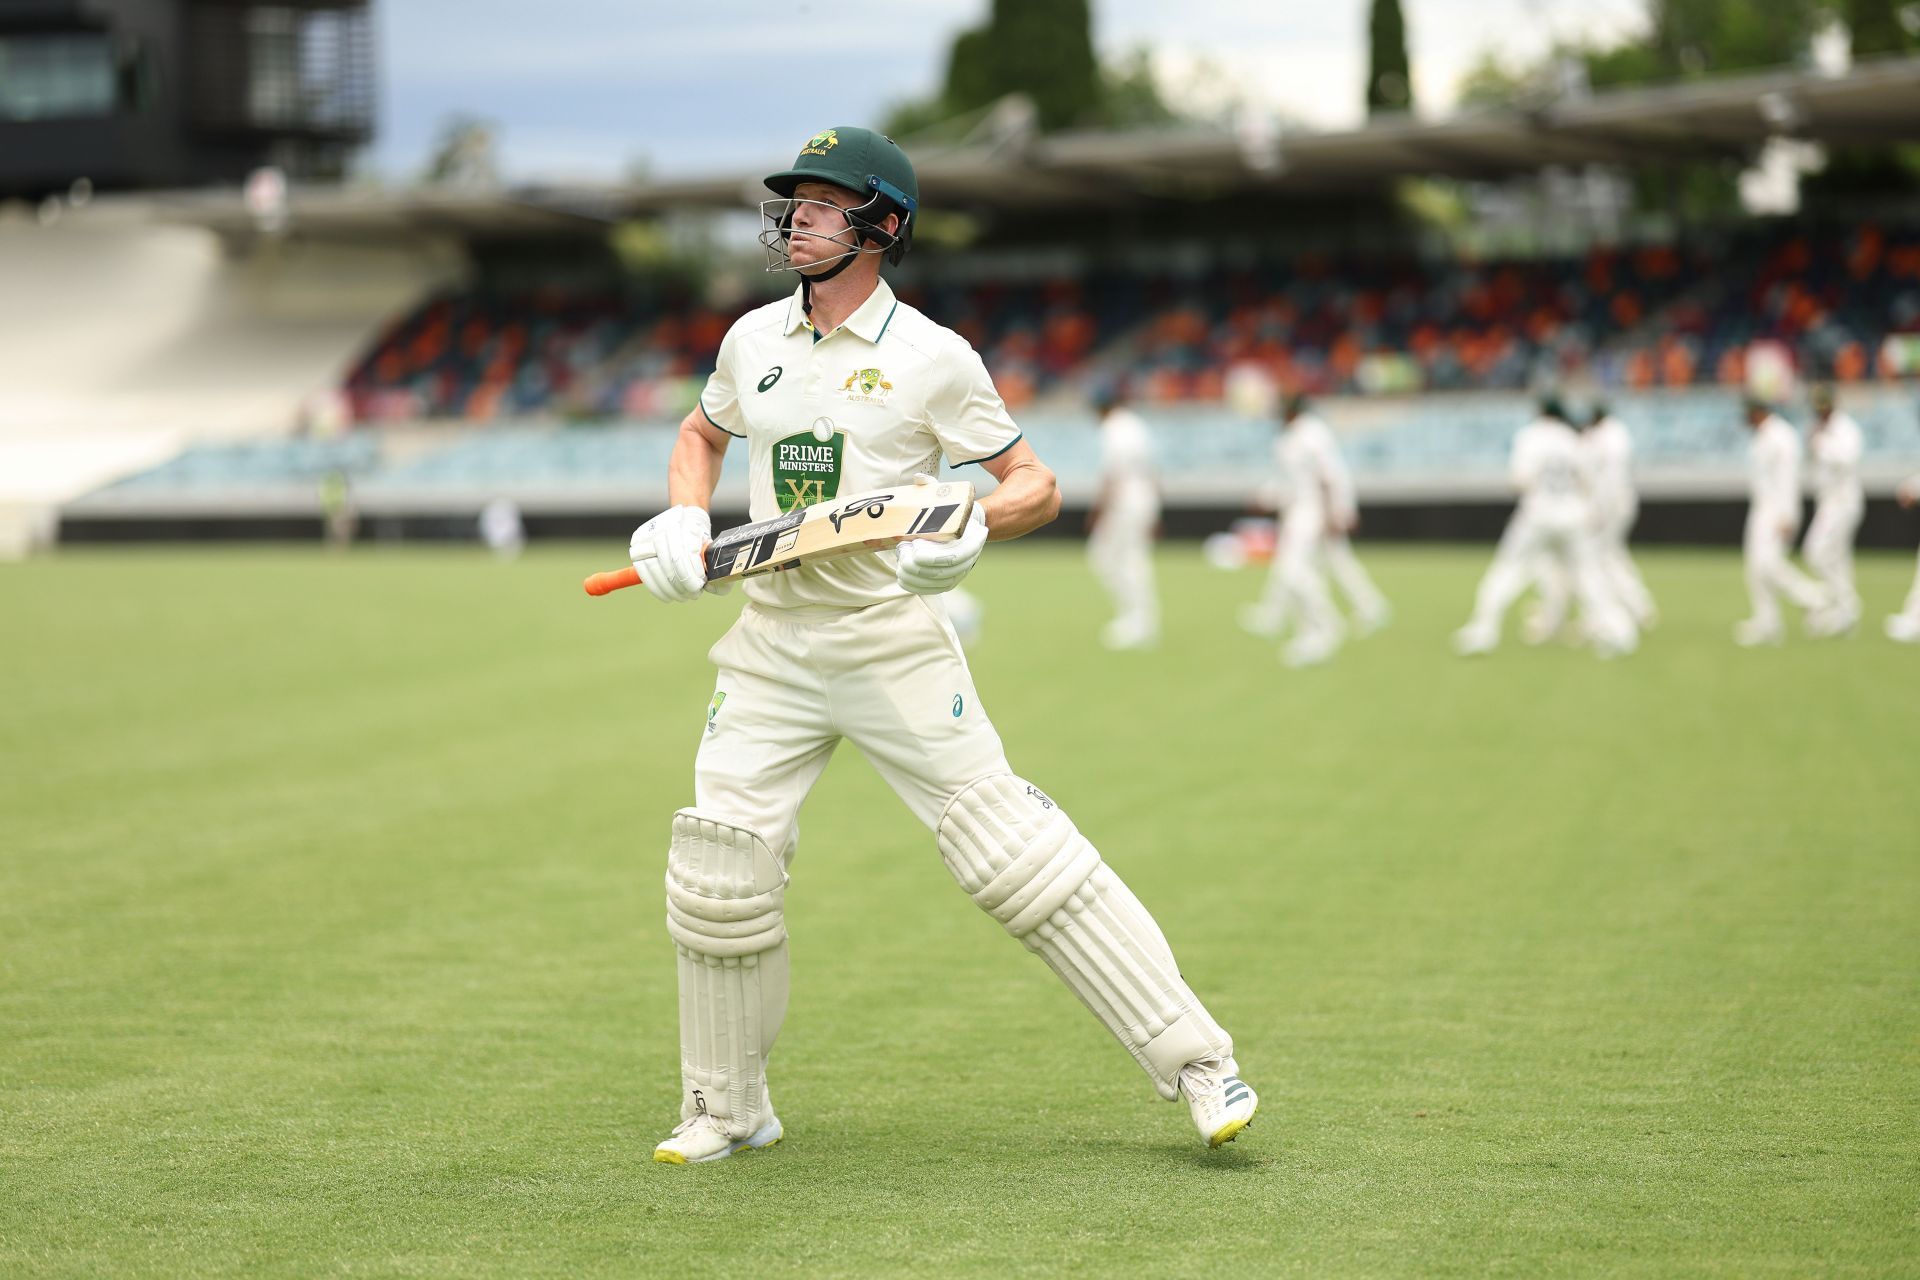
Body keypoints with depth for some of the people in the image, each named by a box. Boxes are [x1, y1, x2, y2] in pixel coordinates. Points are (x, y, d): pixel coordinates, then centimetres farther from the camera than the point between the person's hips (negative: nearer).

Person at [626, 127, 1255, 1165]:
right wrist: (683, 516, 7)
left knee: (1013, 851, -12)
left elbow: (1037, 484, -3)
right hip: (770, 643, 5)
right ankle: (725, 1111, 18)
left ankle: (1195, 1061, -6)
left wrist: (973, 524, -24)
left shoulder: (933, 357, -6)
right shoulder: (753, 339, 8)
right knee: (717, 875, -2)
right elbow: (702, 433, 28)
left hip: (892, 642, -5)